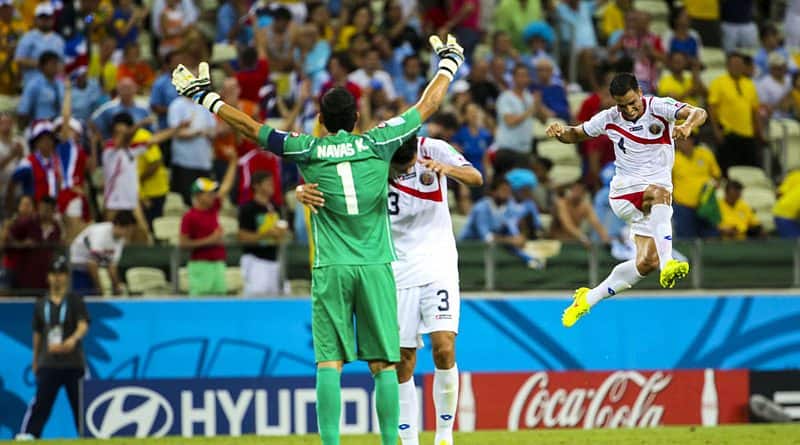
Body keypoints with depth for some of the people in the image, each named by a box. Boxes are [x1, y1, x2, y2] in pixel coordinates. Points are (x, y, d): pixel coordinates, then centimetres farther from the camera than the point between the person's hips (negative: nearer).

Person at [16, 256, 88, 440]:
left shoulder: (75, 301, 1)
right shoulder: (41, 304, 12)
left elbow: (83, 325, -12)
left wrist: (74, 339, -33)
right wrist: (35, 361, 20)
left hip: (73, 363, -2)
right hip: (48, 363, 2)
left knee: (80, 403, 2)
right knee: (41, 401, -8)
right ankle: (27, 435, -13)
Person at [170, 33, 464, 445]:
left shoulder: (308, 150, 0)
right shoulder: (376, 144, 1)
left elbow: (251, 127, 7)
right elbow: (427, 105, 11)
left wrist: (208, 98, 19)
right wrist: (449, 63, 26)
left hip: (331, 270, -1)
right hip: (376, 267, 1)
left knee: (329, 362, -2)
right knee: (384, 364, 2)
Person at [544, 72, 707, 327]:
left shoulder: (659, 107, -7)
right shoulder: (608, 119, 1)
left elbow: (698, 113, -21)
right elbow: (577, 135, 17)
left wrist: (687, 125, -45)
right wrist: (560, 133, -6)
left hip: (657, 191, 1)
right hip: (624, 192, -1)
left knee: (646, 262, -9)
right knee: (660, 193, -36)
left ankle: (588, 299, 10)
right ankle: (667, 264, -51)